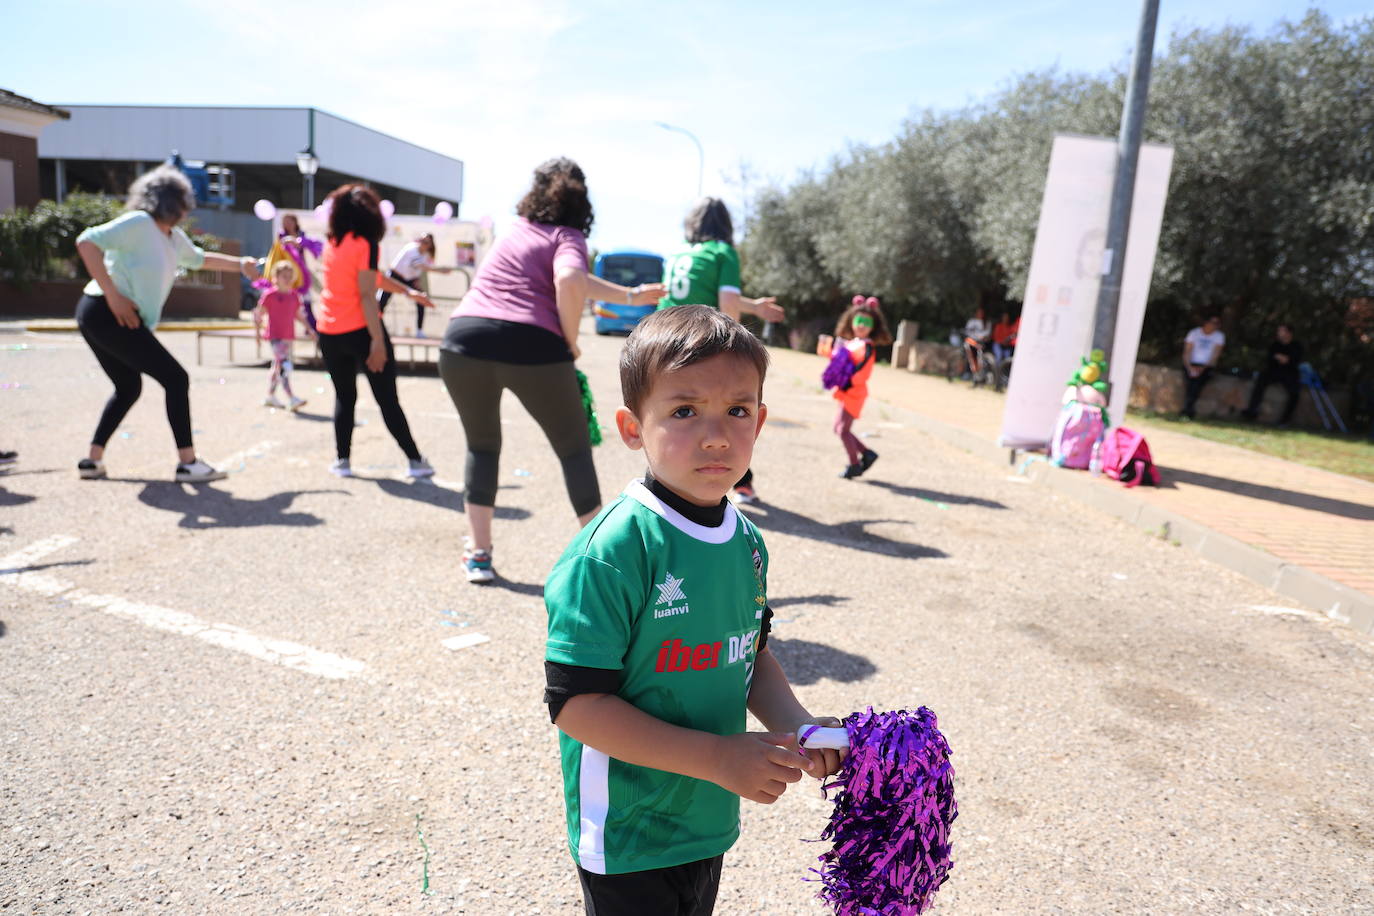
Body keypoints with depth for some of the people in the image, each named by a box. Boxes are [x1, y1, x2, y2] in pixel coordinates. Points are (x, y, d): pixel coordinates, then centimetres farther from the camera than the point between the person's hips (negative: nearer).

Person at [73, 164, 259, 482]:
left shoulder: (174, 239, 16)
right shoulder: (138, 223, -11)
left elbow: (199, 259, 37)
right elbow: (87, 242, -21)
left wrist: (240, 264, 31)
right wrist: (112, 294, -23)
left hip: (98, 318, 10)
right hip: (108, 315, -10)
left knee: (129, 387, 21)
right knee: (176, 378, -8)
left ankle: (93, 460, 23)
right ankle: (187, 463, -7)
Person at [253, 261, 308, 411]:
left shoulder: (294, 295, 10)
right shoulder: (270, 295, -7)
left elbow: (299, 314, 19)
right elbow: (259, 314, -3)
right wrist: (258, 331, -10)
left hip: (288, 336, 7)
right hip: (275, 336, -7)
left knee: (277, 366, 17)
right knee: (284, 366, -18)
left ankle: (270, 396, 30)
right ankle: (291, 398, -24)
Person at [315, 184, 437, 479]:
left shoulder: (331, 243, 12)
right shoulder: (364, 244, -9)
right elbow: (367, 294, -17)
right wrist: (378, 341, -19)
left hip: (329, 333, 6)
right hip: (360, 331, -6)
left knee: (344, 397, 17)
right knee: (388, 399, 1)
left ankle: (342, 460, 12)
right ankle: (415, 460, 7)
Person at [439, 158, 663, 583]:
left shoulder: (518, 230, 27)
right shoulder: (566, 237, 8)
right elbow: (570, 282, -16)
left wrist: (630, 296, 44)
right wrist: (570, 340, -1)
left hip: (464, 342, 5)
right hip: (531, 347, -5)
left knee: (482, 445, 24)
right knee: (574, 449, 13)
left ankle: (478, 554, 19)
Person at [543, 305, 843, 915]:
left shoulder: (746, 540, -3)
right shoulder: (612, 550, -25)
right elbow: (576, 704, -25)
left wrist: (796, 725, -7)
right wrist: (718, 757, -25)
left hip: (710, 821, 7)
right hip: (627, 836, -6)